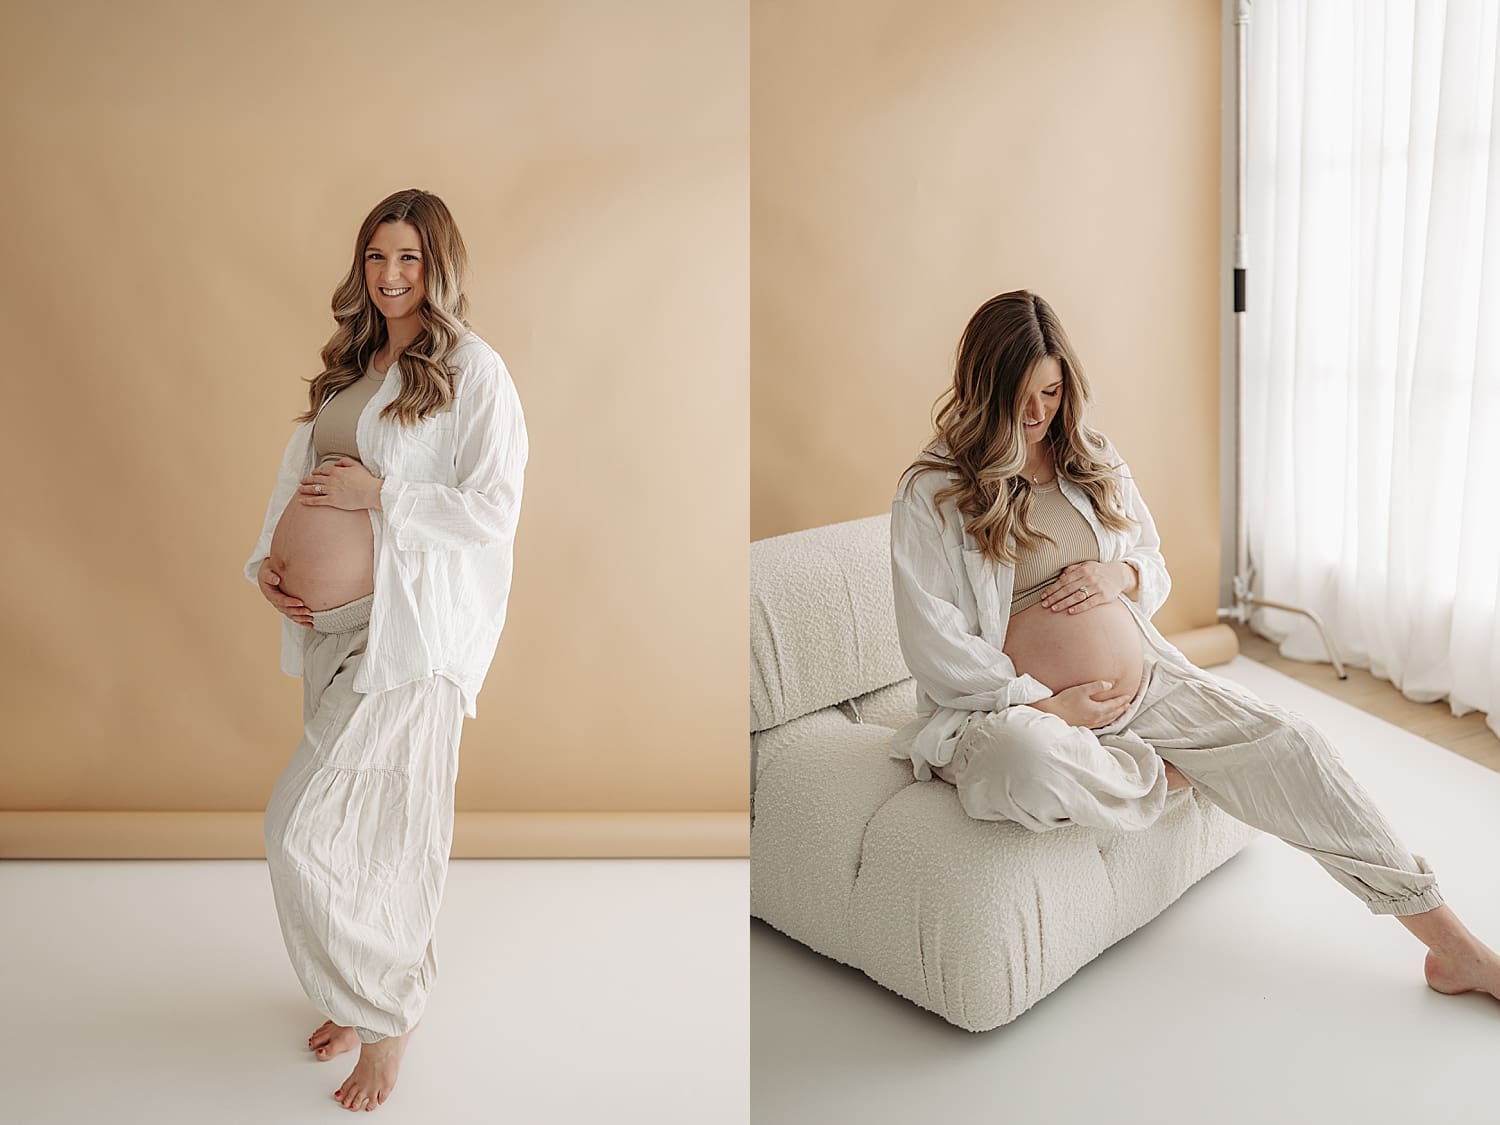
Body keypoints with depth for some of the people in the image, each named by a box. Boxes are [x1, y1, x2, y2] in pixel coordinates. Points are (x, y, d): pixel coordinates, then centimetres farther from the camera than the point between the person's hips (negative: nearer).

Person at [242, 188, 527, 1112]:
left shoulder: (472, 367, -7)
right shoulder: (348, 368, 16)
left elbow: (494, 510, -12)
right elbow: (300, 476, 19)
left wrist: (382, 494, -16)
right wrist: (270, 557, 3)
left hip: (406, 628, -7)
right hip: (329, 624, 7)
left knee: (306, 830, -6)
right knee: (370, 829, 17)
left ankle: (383, 1015, 17)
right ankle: (368, 998, 36)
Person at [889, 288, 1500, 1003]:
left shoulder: (1092, 457, 11)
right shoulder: (931, 490, -7)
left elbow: (1155, 570, 20)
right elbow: (933, 643, -12)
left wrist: (1119, 576, -5)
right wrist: (1044, 704, -15)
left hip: (1142, 684, 6)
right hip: (1018, 706, -5)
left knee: (1284, 744, -9)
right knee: (1023, 759, -41)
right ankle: (1167, 777, -8)